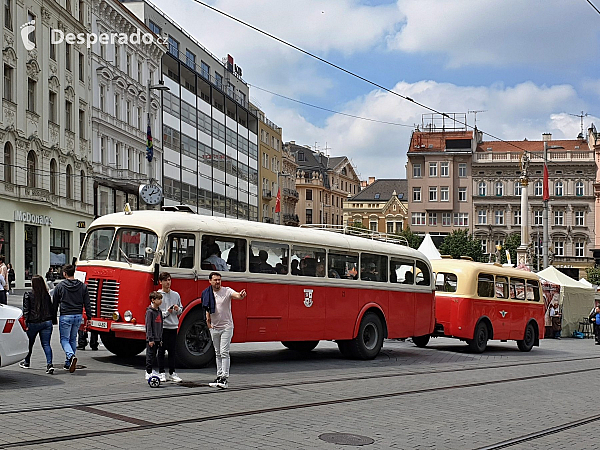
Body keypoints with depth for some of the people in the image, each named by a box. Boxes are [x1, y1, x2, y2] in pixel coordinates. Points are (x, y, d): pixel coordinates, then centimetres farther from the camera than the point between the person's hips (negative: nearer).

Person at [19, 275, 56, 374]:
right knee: (46, 344, 3)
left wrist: (26, 323, -5)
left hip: (33, 323, -2)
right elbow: (51, 309, 7)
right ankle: (49, 364, -12)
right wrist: (53, 320, 15)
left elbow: (26, 310, -7)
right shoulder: (47, 295, 2)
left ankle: (26, 362, 37)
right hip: (47, 322, 2)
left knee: (29, 343, 19)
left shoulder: (28, 295, -6)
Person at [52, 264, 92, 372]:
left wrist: (53, 318, 12)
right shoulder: (83, 286, 4)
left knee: (64, 339, 4)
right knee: (73, 339, 16)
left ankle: (71, 356, -23)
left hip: (65, 316, -4)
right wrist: (89, 318, 8)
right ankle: (68, 363, 20)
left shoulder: (60, 287, -4)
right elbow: (87, 304, 4)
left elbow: (54, 304, 2)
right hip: (78, 316, 4)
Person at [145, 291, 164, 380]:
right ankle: (148, 373, 4)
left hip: (157, 338, 8)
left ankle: (150, 370, 22)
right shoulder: (150, 311, -11)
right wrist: (150, 339, -17)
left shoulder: (159, 311, 12)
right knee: (150, 355, -3)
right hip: (151, 339, -8)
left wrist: (161, 339, 16)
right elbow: (148, 326, -15)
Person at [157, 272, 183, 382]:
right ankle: (161, 373, 9)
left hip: (173, 326, 4)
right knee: (161, 351, 2)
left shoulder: (175, 295, 10)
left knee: (172, 351, 7)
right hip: (162, 327, -4)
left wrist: (178, 309, -6)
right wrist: (166, 312, -18)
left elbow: (181, 310, 15)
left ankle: (172, 373, 13)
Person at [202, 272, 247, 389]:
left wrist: (241, 295, -53)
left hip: (226, 327, -5)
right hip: (214, 328, 5)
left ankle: (225, 378, -11)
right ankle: (219, 376, 19)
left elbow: (237, 295, -31)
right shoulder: (207, 293, 3)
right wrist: (208, 319, 10)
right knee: (218, 354, 12)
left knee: (224, 353, -10)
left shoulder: (227, 291, -11)